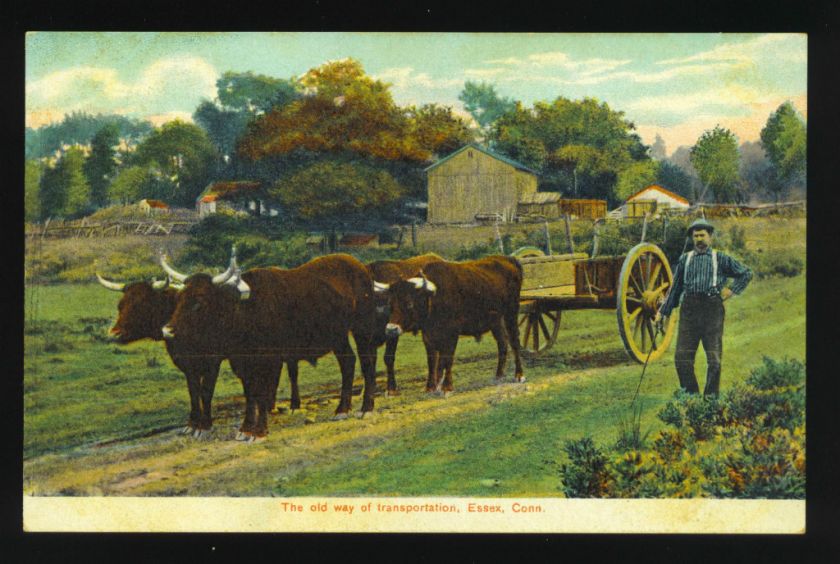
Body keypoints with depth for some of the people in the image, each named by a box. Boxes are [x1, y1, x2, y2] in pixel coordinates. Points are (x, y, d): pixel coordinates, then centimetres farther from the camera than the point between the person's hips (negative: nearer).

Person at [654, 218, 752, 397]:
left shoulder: (721, 259, 10)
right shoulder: (685, 259, 15)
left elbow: (746, 274, 16)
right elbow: (676, 288, 19)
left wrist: (732, 290, 5)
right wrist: (664, 311, 18)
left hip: (712, 309, -2)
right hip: (689, 309, 2)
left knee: (714, 359, 0)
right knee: (682, 357, -3)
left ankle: (711, 397, 8)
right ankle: (691, 395, 7)